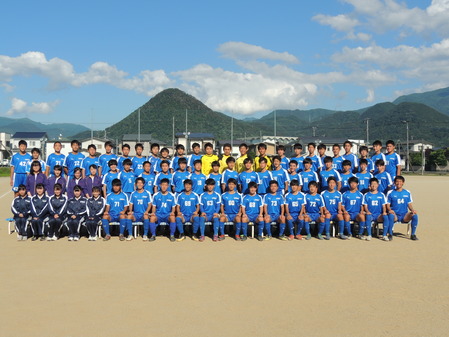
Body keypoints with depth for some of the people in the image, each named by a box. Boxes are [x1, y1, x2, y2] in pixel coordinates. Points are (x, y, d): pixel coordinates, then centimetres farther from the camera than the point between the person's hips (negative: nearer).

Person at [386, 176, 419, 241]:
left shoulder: (407, 193, 11)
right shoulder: (390, 193, 4)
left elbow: (410, 204, 12)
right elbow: (388, 205, 3)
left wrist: (413, 210, -10)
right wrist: (390, 210, -19)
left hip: (405, 216, 2)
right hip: (395, 215, -2)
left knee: (415, 215, -26)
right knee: (391, 215, -37)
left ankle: (413, 234, -10)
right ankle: (390, 234, -19)